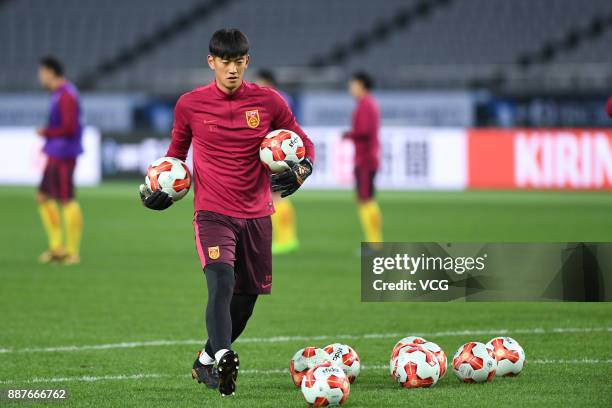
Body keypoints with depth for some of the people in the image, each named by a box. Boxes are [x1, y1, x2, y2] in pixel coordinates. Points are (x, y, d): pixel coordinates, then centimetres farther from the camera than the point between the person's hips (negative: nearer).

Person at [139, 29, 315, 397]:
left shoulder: (268, 102, 0)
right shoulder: (190, 105, 0)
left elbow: (304, 144, 10)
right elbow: (176, 152, 16)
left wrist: (300, 172, -11)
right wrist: (162, 189, 0)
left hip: (256, 215, 3)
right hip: (212, 212, -3)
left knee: (246, 296, 9)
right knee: (222, 284, -24)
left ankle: (206, 362, 29)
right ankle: (224, 359, -37)